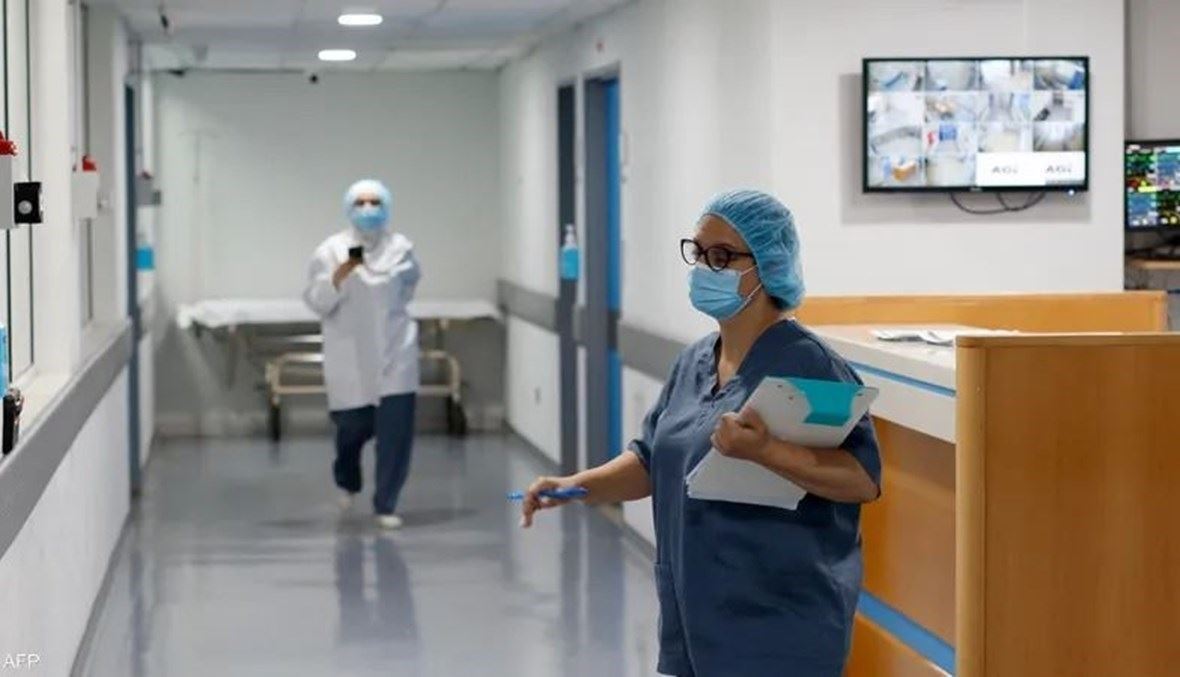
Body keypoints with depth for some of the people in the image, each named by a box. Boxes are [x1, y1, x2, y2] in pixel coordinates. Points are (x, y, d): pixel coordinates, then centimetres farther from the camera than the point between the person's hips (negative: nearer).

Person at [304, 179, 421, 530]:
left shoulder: (401, 247, 0)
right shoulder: (332, 250, -6)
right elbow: (316, 302, -10)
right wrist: (340, 275, -24)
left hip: (394, 350, 1)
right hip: (349, 354, -1)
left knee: (396, 428, -8)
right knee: (353, 426, 6)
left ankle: (386, 504, 3)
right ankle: (347, 481, 40)